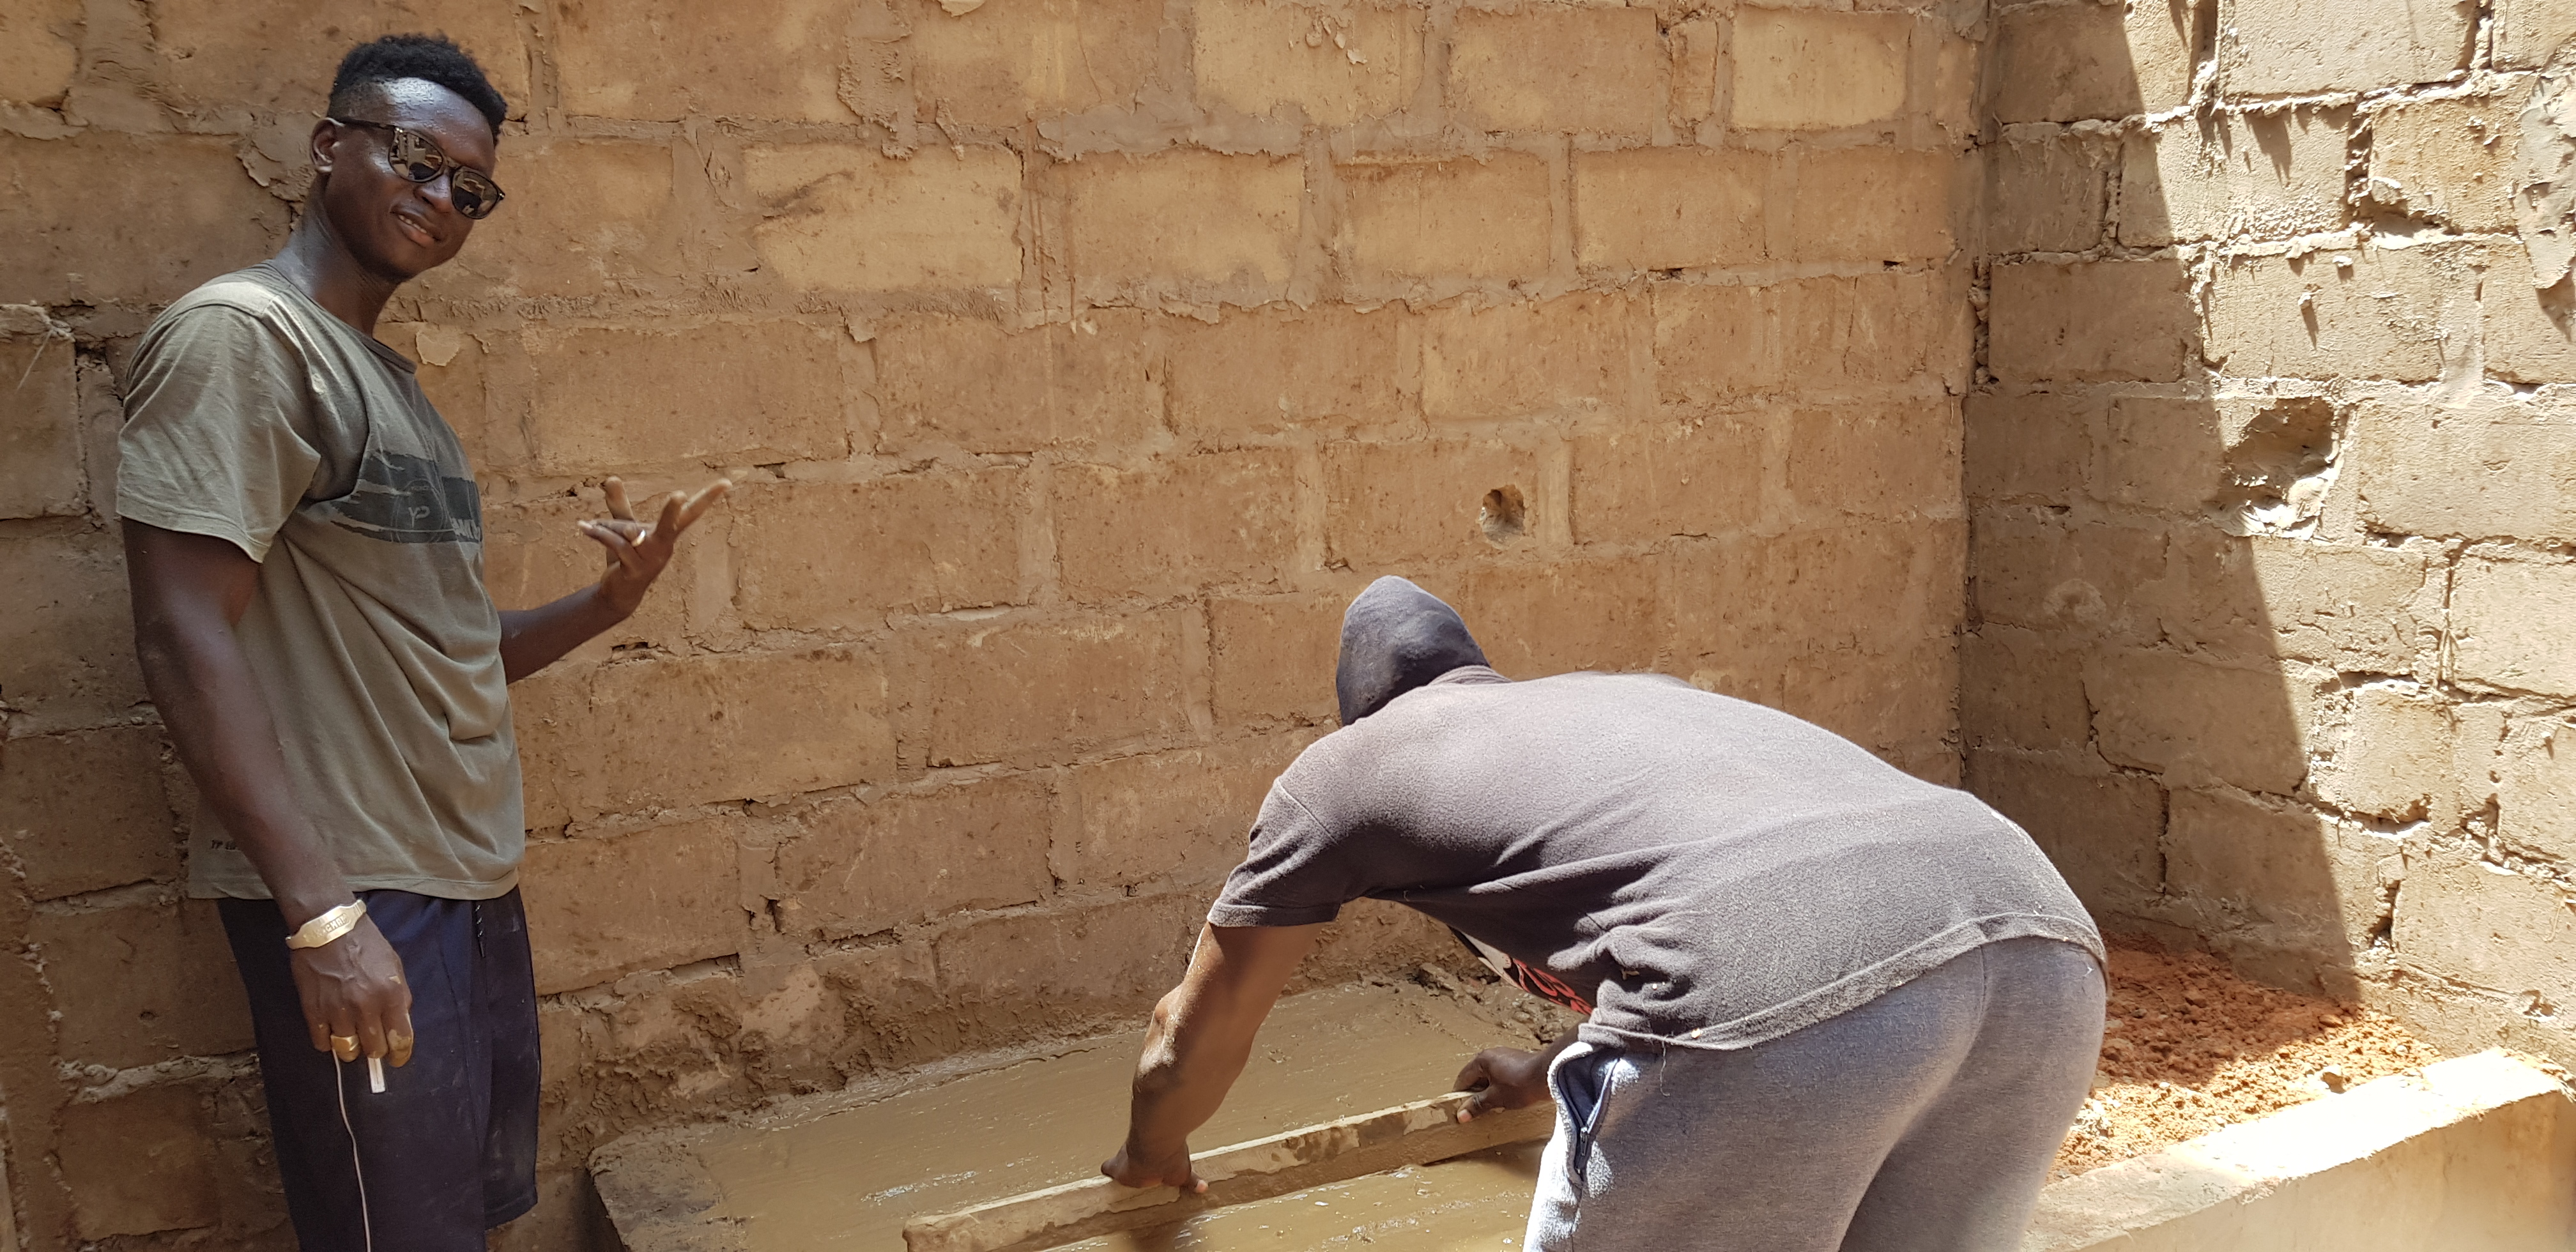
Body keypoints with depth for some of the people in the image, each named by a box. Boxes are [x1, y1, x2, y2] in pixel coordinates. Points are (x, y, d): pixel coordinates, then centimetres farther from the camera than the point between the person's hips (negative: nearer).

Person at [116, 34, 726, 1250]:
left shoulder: (388, 378, 17)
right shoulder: (239, 336, -11)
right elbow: (186, 638, -21)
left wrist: (606, 601, 3)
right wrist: (323, 911, -25)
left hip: (471, 879, 9)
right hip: (349, 891, -9)